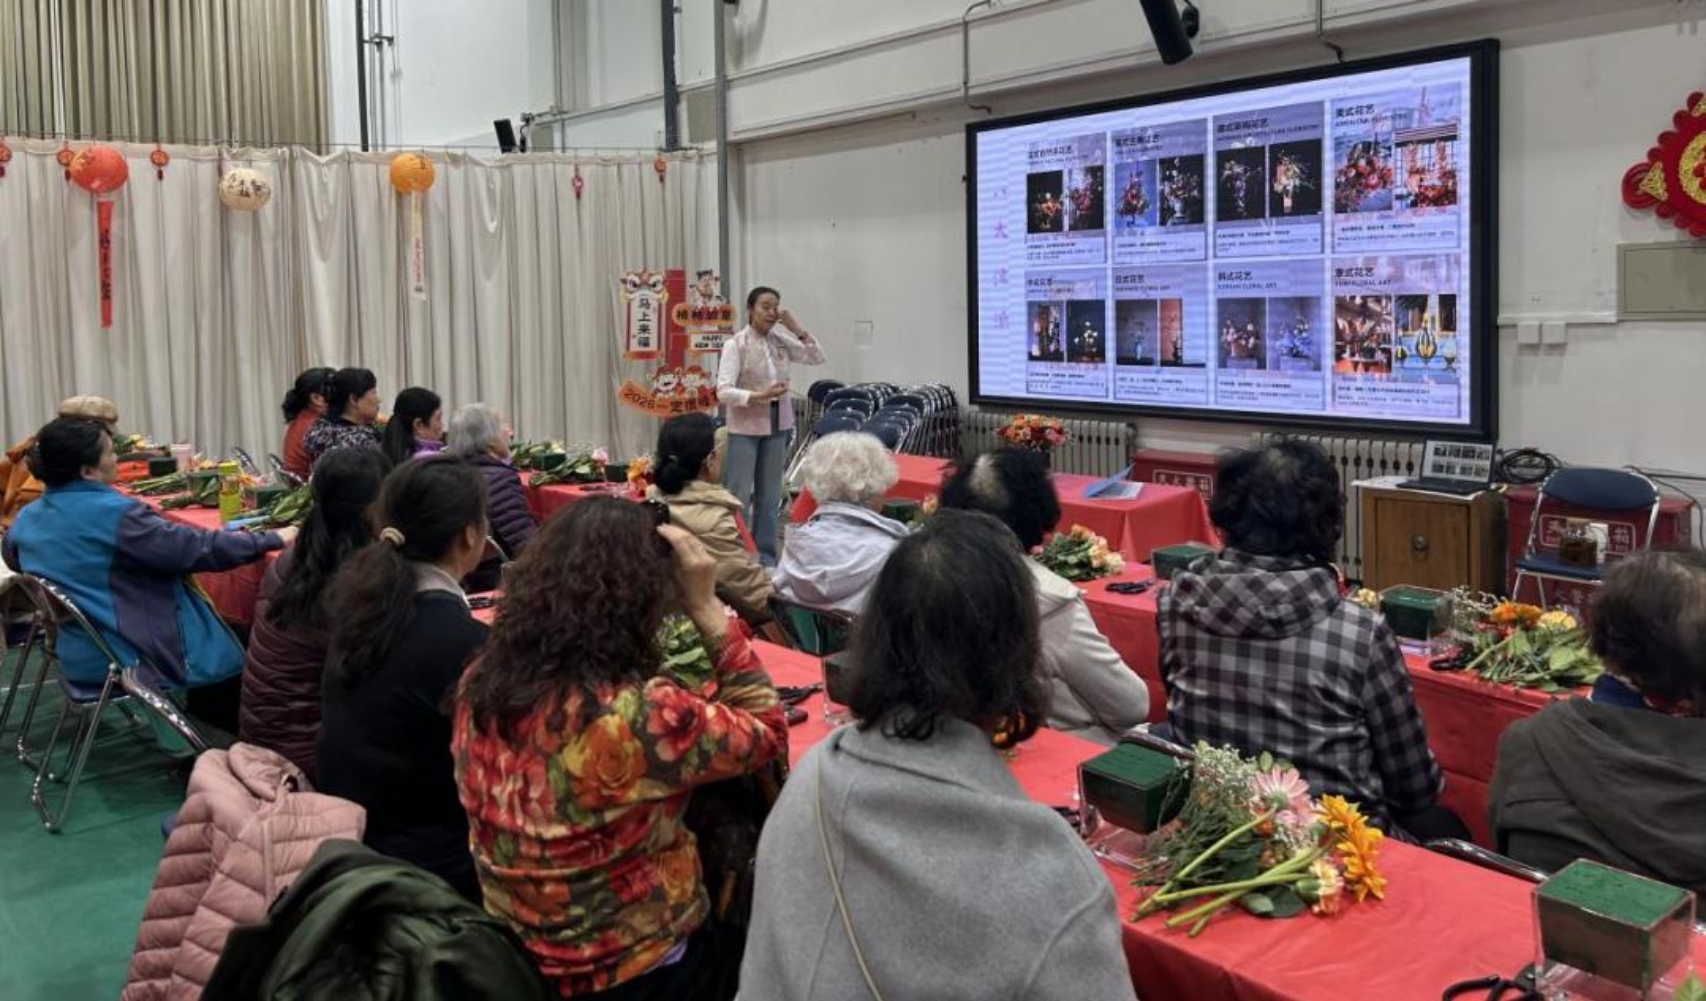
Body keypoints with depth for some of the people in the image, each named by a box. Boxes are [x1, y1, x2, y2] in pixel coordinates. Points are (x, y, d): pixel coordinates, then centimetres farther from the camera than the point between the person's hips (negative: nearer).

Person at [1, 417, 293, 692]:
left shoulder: (25, 519, 1)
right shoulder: (116, 515, -25)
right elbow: (200, 548, -23)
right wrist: (273, 539, -14)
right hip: (127, 658, -8)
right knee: (241, 644, 10)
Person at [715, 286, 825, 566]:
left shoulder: (780, 340, 2)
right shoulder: (736, 344, -12)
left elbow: (817, 357, 6)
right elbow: (724, 391, -19)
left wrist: (796, 329, -5)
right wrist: (759, 396, -31)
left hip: (777, 426, 5)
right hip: (745, 428, -5)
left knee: (769, 495, 13)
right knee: (739, 494, -1)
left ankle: (765, 554, 23)